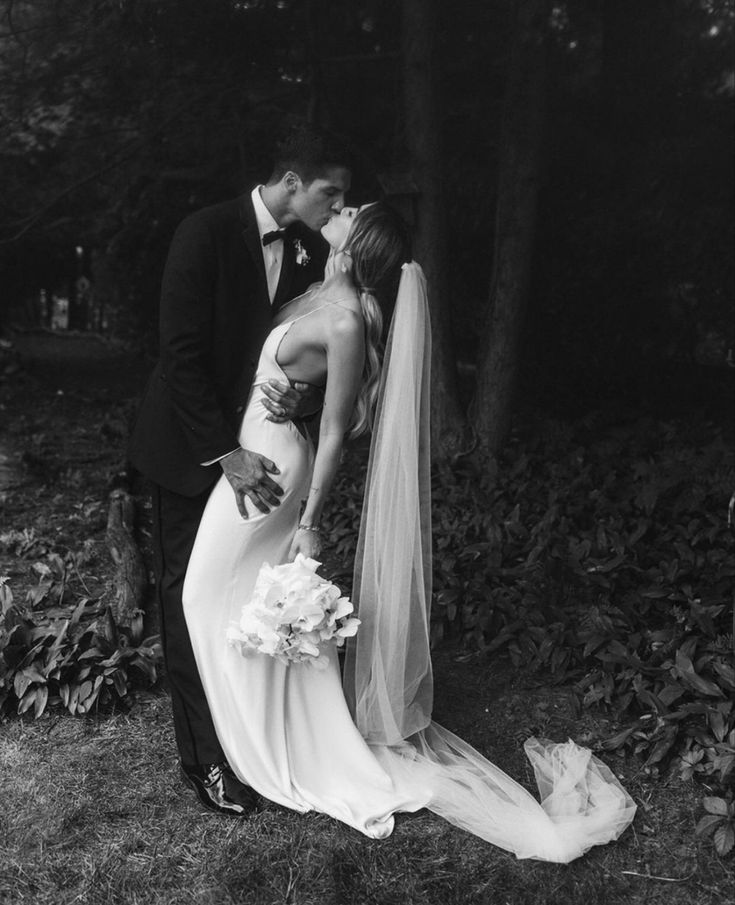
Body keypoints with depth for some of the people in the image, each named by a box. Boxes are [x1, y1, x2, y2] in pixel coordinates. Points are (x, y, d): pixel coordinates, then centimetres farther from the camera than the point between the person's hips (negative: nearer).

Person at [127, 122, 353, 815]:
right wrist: (225, 453, -22)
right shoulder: (206, 234, -15)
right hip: (194, 448, -4)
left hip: (260, 442, 5)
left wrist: (303, 396, -16)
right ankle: (205, 758, 17)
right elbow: (182, 355, -18)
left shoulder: (314, 255, 2)